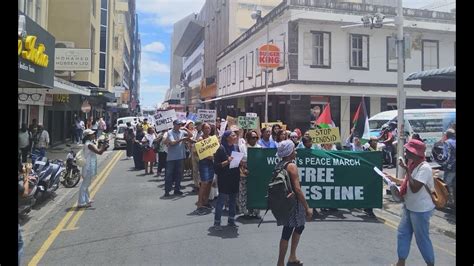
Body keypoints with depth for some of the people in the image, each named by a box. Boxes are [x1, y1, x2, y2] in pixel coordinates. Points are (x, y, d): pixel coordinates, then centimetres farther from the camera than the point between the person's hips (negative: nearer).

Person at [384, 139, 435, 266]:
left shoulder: (424, 167, -23)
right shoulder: (413, 165, 5)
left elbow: (415, 188, -29)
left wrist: (407, 170, -27)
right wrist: (393, 179, 5)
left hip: (421, 210, -9)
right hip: (409, 207, 9)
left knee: (422, 238, 5)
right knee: (402, 234, 14)